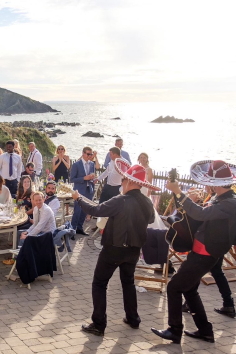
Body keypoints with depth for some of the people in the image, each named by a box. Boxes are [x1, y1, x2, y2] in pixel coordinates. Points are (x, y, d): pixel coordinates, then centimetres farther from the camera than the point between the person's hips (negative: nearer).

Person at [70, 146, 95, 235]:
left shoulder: (92, 164, 8)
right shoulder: (76, 165, -7)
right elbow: (72, 179, -8)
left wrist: (92, 177, -4)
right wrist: (84, 178, -18)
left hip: (89, 190, 5)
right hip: (80, 190, -5)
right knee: (77, 211, -5)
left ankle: (79, 228, 22)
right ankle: (72, 229, 4)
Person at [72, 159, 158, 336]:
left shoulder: (120, 201, -24)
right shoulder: (147, 203, -3)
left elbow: (95, 210, -18)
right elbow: (150, 219, 17)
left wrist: (79, 199, -4)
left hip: (114, 249, -6)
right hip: (133, 249, 6)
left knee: (99, 284, 6)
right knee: (128, 282, 25)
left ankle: (99, 325, 4)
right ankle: (133, 319, 32)